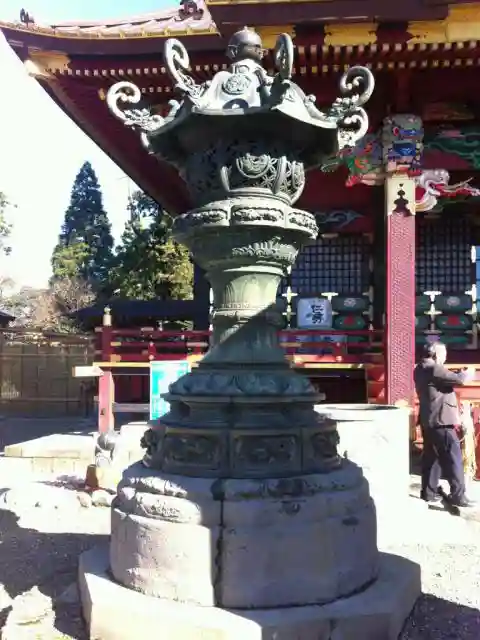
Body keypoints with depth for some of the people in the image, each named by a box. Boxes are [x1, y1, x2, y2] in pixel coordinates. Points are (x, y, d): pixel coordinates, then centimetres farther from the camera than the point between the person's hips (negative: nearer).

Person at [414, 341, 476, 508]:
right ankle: (458, 495, -2)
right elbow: (459, 379, -18)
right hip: (441, 420, -10)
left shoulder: (421, 369, 14)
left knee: (432, 456, 13)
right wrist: (469, 372, 1)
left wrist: (460, 374, 14)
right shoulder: (434, 368, -17)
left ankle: (429, 492, 17)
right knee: (453, 457, -4)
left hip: (428, 421, 10)